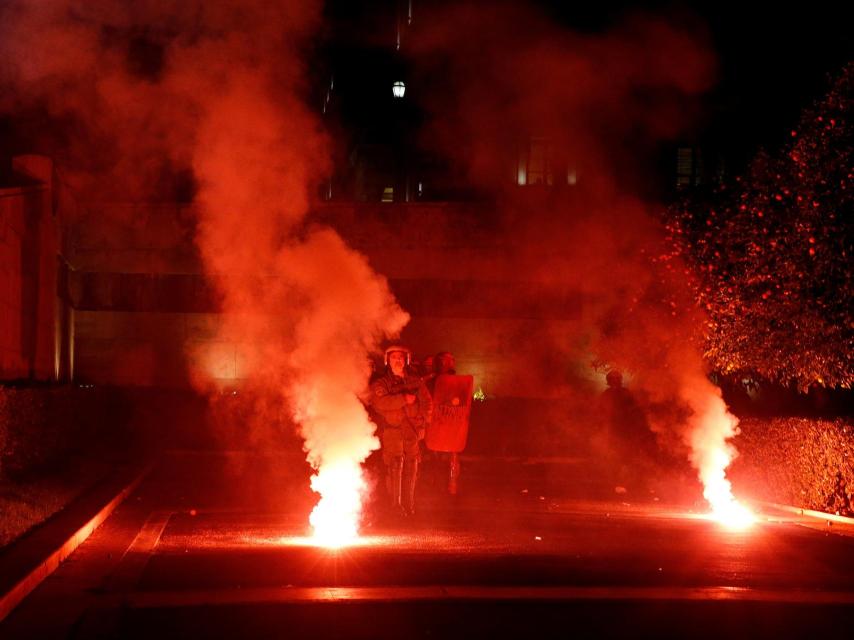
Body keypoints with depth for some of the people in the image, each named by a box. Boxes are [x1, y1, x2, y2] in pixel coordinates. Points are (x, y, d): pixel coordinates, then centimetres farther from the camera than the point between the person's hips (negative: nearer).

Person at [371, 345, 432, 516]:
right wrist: (404, 399, -11)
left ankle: (409, 505, 8)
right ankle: (396, 504, -2)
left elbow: (427, 403, 15)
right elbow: (380, 403, -11)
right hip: (391, 431, -3)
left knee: (411, 469, 1)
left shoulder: (415, 382, 17)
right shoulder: (380, 384, 8)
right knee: (394, 467, -8)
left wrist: (422, 424, 2)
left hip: (412, 431, 3)